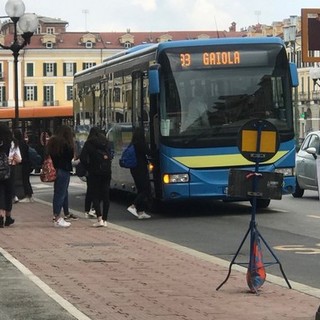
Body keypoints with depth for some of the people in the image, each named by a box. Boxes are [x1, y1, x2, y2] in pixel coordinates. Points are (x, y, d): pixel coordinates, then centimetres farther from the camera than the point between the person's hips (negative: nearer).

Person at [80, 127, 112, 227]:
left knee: (95, 195, 1)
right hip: (107, 172, 4)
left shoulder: (89, 143, -2)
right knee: (106, 195, 7)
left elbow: (83, 157, -10)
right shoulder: (106, 142, 10)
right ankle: (105, 220, 7)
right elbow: (110, 156, 10)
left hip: (95, 172, -4)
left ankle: (99, 218, -15)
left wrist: (88, 167, 1)